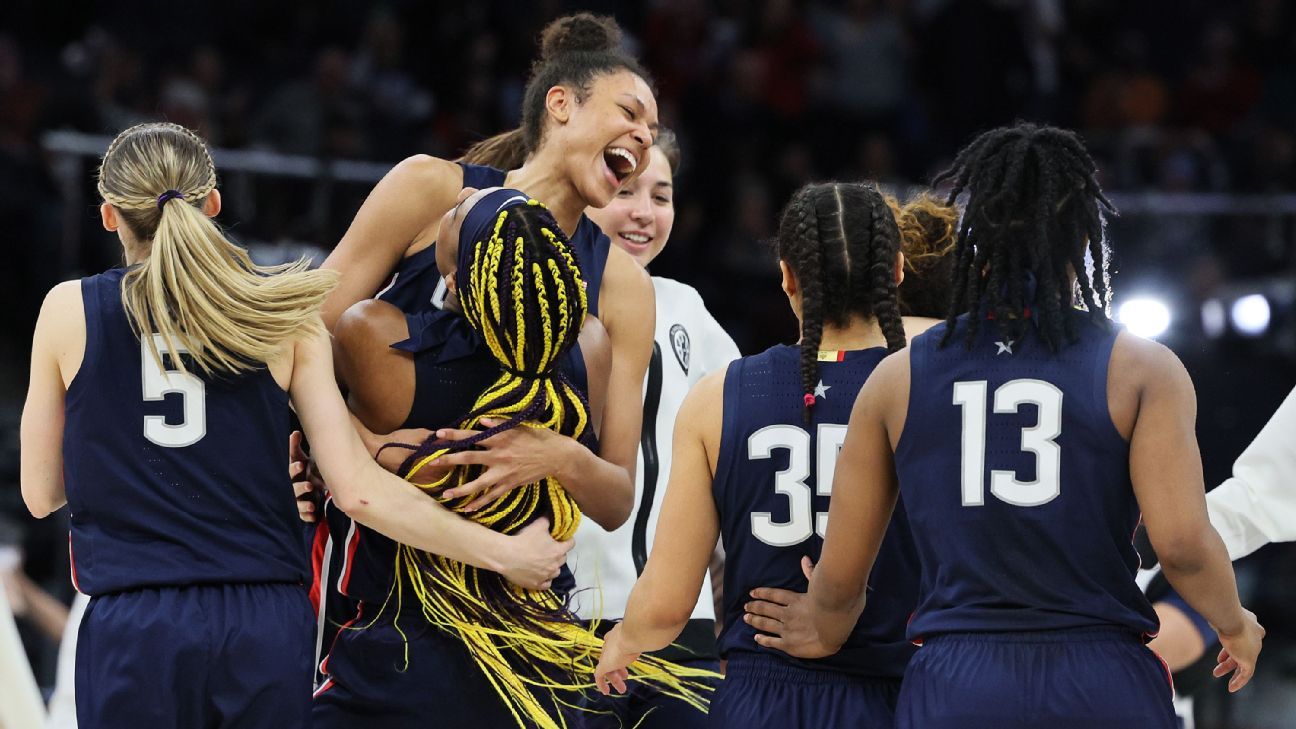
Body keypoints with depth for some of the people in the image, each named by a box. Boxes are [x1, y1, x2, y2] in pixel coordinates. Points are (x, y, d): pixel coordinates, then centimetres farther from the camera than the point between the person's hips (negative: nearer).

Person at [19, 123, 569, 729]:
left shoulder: (69, 310, 3)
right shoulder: (281, 315, 5)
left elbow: (40, 494, 11)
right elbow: (357, 488, -1)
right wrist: (501, 552, 7)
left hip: (132, 632, -1)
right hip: (266, 627, 1)